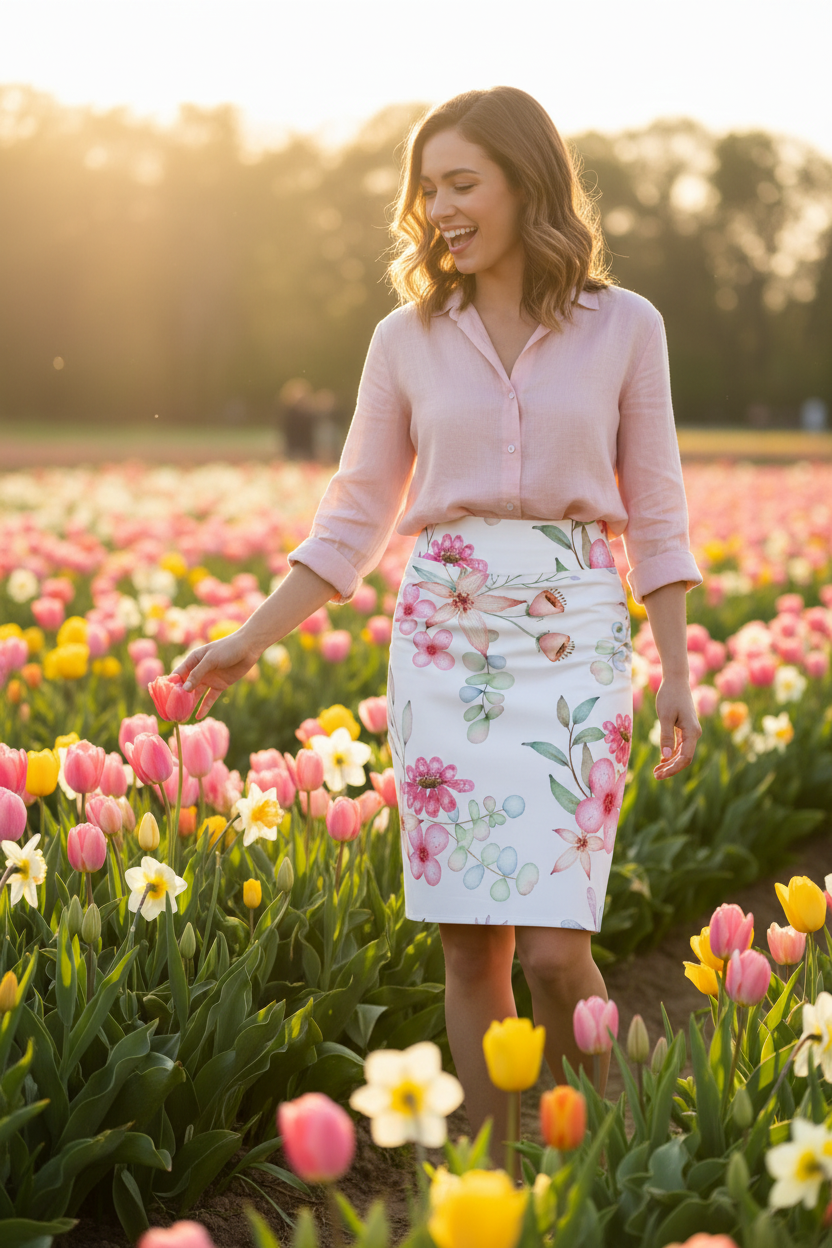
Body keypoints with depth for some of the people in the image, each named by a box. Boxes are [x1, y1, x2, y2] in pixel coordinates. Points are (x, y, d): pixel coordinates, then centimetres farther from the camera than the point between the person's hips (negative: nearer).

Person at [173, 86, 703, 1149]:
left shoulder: (624, 327, 2)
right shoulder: (407, 339, 6)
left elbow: (654, 512, 6)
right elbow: (356, 516, 9)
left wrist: (678, 675, 1)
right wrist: (247, 642, 2)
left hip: (576, 636, -2)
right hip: (443, 635, 2)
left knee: (553, 946, -9)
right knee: (468, 942, 2)